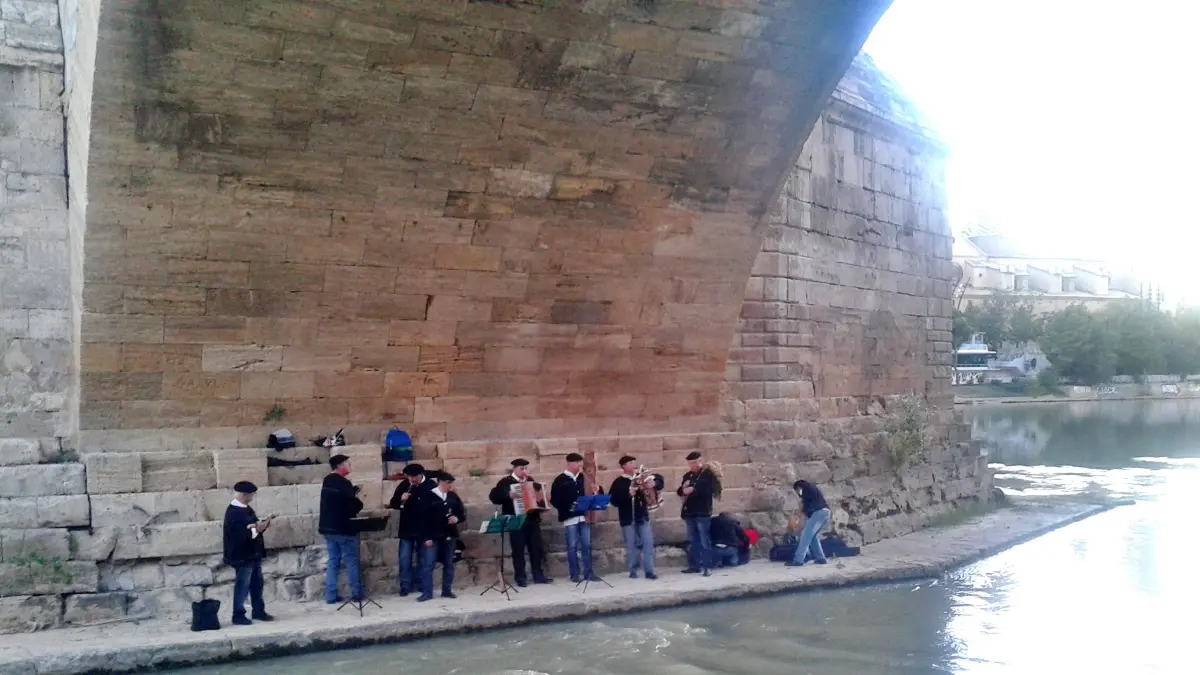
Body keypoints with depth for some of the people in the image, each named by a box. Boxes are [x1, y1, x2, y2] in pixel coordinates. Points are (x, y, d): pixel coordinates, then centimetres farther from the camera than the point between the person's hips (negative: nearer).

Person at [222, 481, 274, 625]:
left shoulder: (247, 509, 12)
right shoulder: (232, 512, -17)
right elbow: (239, 534, -24)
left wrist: (262, 524, 1)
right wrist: (256, 529, -25)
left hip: (254, 553, 9)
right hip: (242, 556, -9)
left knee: (257, 584, 14)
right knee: (242, 586, -3)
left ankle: (258, 611, 23)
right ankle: (238, 615, 5)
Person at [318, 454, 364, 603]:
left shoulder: (327, 481, 10)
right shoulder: (344, 483, -17)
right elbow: (351, 507, -20)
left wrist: (354, 492, 7)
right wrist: (359, 503, 1)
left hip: (328, 527, 8)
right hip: (343, 528, -8)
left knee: (333, 561, 10)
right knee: (351, 561, 2)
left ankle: (331, 596, 9)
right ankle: (356, 594, 4)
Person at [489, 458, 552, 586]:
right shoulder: (505, 482, -2)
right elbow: (493, 496, -11)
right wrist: (508, 496, -25)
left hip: (532, 520, 5)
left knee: (537, 548, 6)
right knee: (518, 550, 0)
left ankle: (538, 575, 13)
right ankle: (520, 577, 6)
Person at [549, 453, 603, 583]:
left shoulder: (583, 478, 12)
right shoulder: (560, 480, -2)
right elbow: (554, 500, -5)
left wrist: (598, 490, -4)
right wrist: (566, 508, -17)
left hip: (584, 516, 4)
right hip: (570, 518, -4)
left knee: (587, 545, 6)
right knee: (572, 546, 1)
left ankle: (588, 572, 12)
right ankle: (575, 574, 8)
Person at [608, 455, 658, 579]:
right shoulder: (618, 482, -3)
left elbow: (659, 479, 16)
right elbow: (613, 500, -13)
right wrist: (628, 494, -22)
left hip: (642, 516, 3)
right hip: (628, 518, -3)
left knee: (648, 543, -3)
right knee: (631, 546, 2)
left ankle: (649, 571, -1)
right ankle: (633, 571, 13)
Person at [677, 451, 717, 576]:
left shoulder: (708, 474, -2)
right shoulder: (687, 475, 16)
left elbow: (711, 490, -16)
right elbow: (679, 491, 16)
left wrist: (694, 490, -21)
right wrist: (683, 489, -7)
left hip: (702, 512, -6)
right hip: (689, 512, 6)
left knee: (704, 540, -7)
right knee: (692, 541, 10)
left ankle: (707, 566, -6)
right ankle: (694, 566, 16)